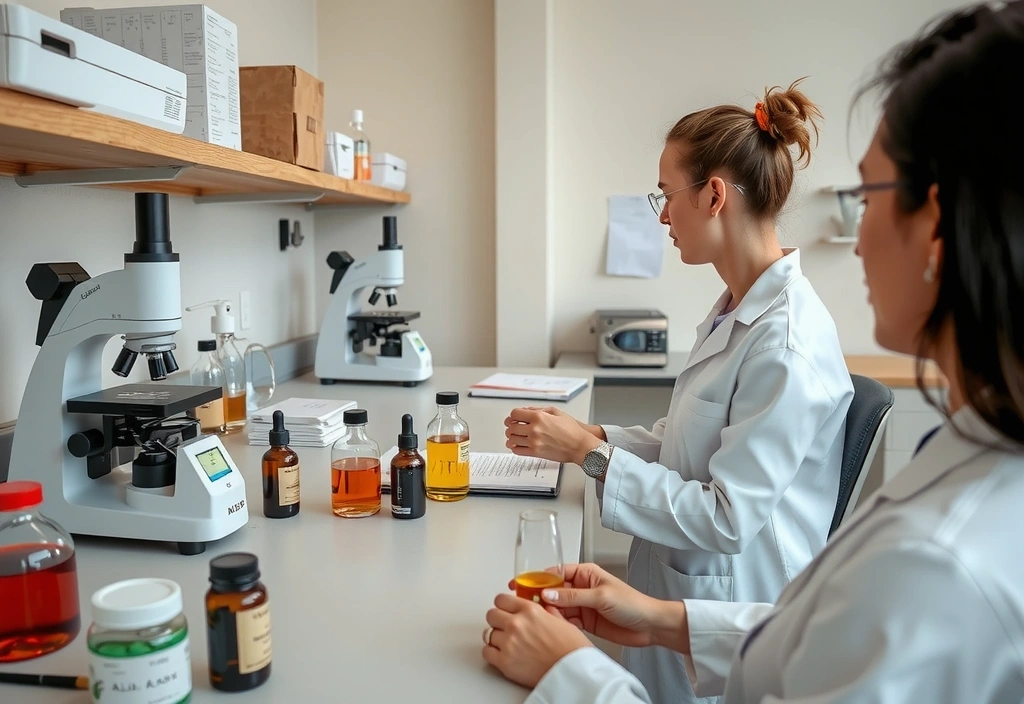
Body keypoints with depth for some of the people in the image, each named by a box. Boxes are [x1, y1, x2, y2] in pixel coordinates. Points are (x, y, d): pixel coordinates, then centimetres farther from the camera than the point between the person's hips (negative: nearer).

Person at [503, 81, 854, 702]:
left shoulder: (788, 339, -26)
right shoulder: (738, 308, 3)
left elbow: (727, 517, -25)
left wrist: (590, 453, -22)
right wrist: (594, 436, -1)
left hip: (729, 605, -8)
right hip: (681, 584, 8)